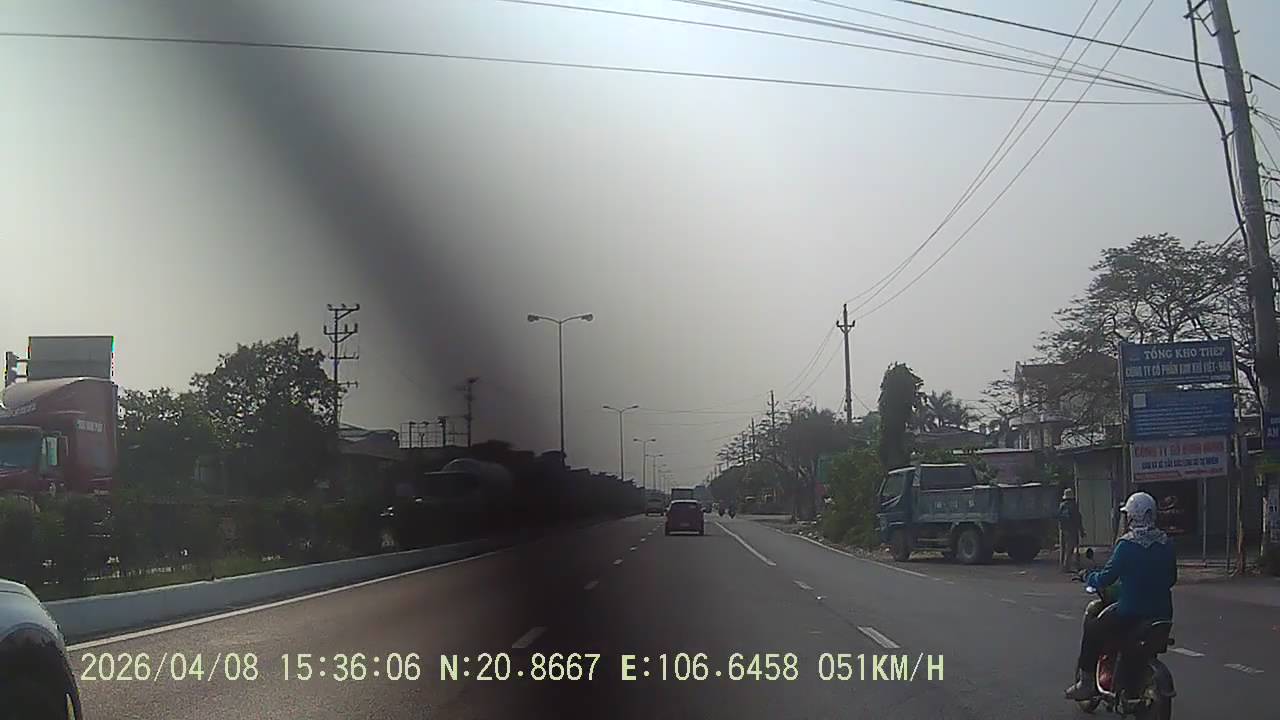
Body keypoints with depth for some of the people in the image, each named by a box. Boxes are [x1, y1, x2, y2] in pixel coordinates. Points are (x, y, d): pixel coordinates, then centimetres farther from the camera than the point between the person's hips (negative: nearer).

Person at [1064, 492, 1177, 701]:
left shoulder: (1127, 544, -14)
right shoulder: (1165, 543, 4)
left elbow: (1105, 579, -12)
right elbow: (1171, 578, 14)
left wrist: (1088, 577, 8)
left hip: (1131, 613, -6)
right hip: (1163, 612, 6)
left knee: (1092, 628, 12)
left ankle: (1086, 683, 10)